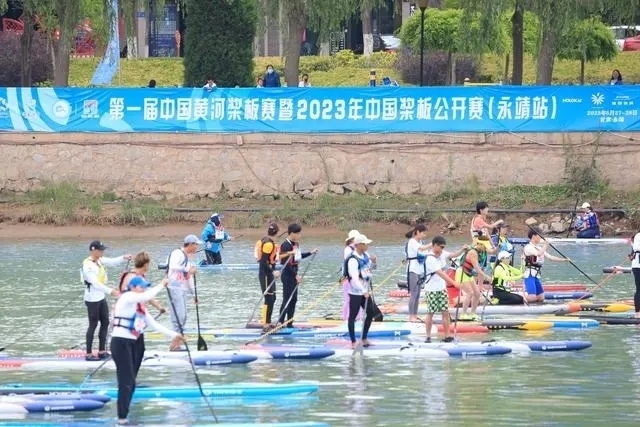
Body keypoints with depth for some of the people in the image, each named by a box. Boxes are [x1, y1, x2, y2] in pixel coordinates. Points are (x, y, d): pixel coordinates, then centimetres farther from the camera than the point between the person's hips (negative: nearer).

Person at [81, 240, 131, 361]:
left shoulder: (99, 260, 5)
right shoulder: (88, 265, -21)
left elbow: (112, 261, 8)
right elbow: (95, 283, -28)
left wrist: (124, 258, -12)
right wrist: (110, 291, -34)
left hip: (101, 297, 9)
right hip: (92, 299, -9)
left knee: (105, 323, 11)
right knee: (93, 325, -3)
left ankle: (102, 351, 18)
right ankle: (89, 354, 3)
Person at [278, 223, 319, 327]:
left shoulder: (295, 244, 9)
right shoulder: (286, 245, -19)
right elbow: (287, 263, -21)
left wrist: (311, 253, 23)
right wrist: (295, 275, -21)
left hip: (294, 274, 9)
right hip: (288, 275, -9)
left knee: (294, 299, 11)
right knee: (287, 299, -9)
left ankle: (289, 323, 15)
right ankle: (280, 322, -6)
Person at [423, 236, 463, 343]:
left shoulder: (442, 254, 5)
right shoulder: (430, 259, -21)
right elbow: (441, 273, -28)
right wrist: (454, 283, -34)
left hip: (442, 288, 7)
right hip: (432, 289, -7)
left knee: (445, 312, 3)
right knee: (430, 313, -1)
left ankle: (447, 336, 6)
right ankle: (428, 337, 6)